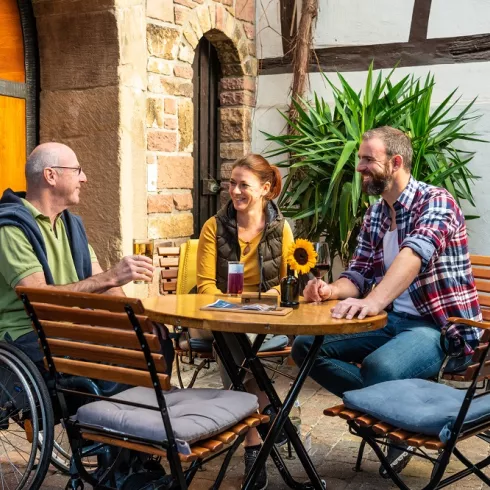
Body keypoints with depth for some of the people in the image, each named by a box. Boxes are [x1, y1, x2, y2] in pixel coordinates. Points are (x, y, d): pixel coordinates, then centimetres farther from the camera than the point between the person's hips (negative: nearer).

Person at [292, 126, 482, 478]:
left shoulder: (435, 201, -15)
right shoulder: (374, 215, 9)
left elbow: (415, 254, -34)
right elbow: (360, 273, 11)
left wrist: (373, 301, -50)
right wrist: (333, 290, -13)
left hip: (444, 327, -8)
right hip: (394, 320, 8)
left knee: (379, 366, -37)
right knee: (306, 346, -4)